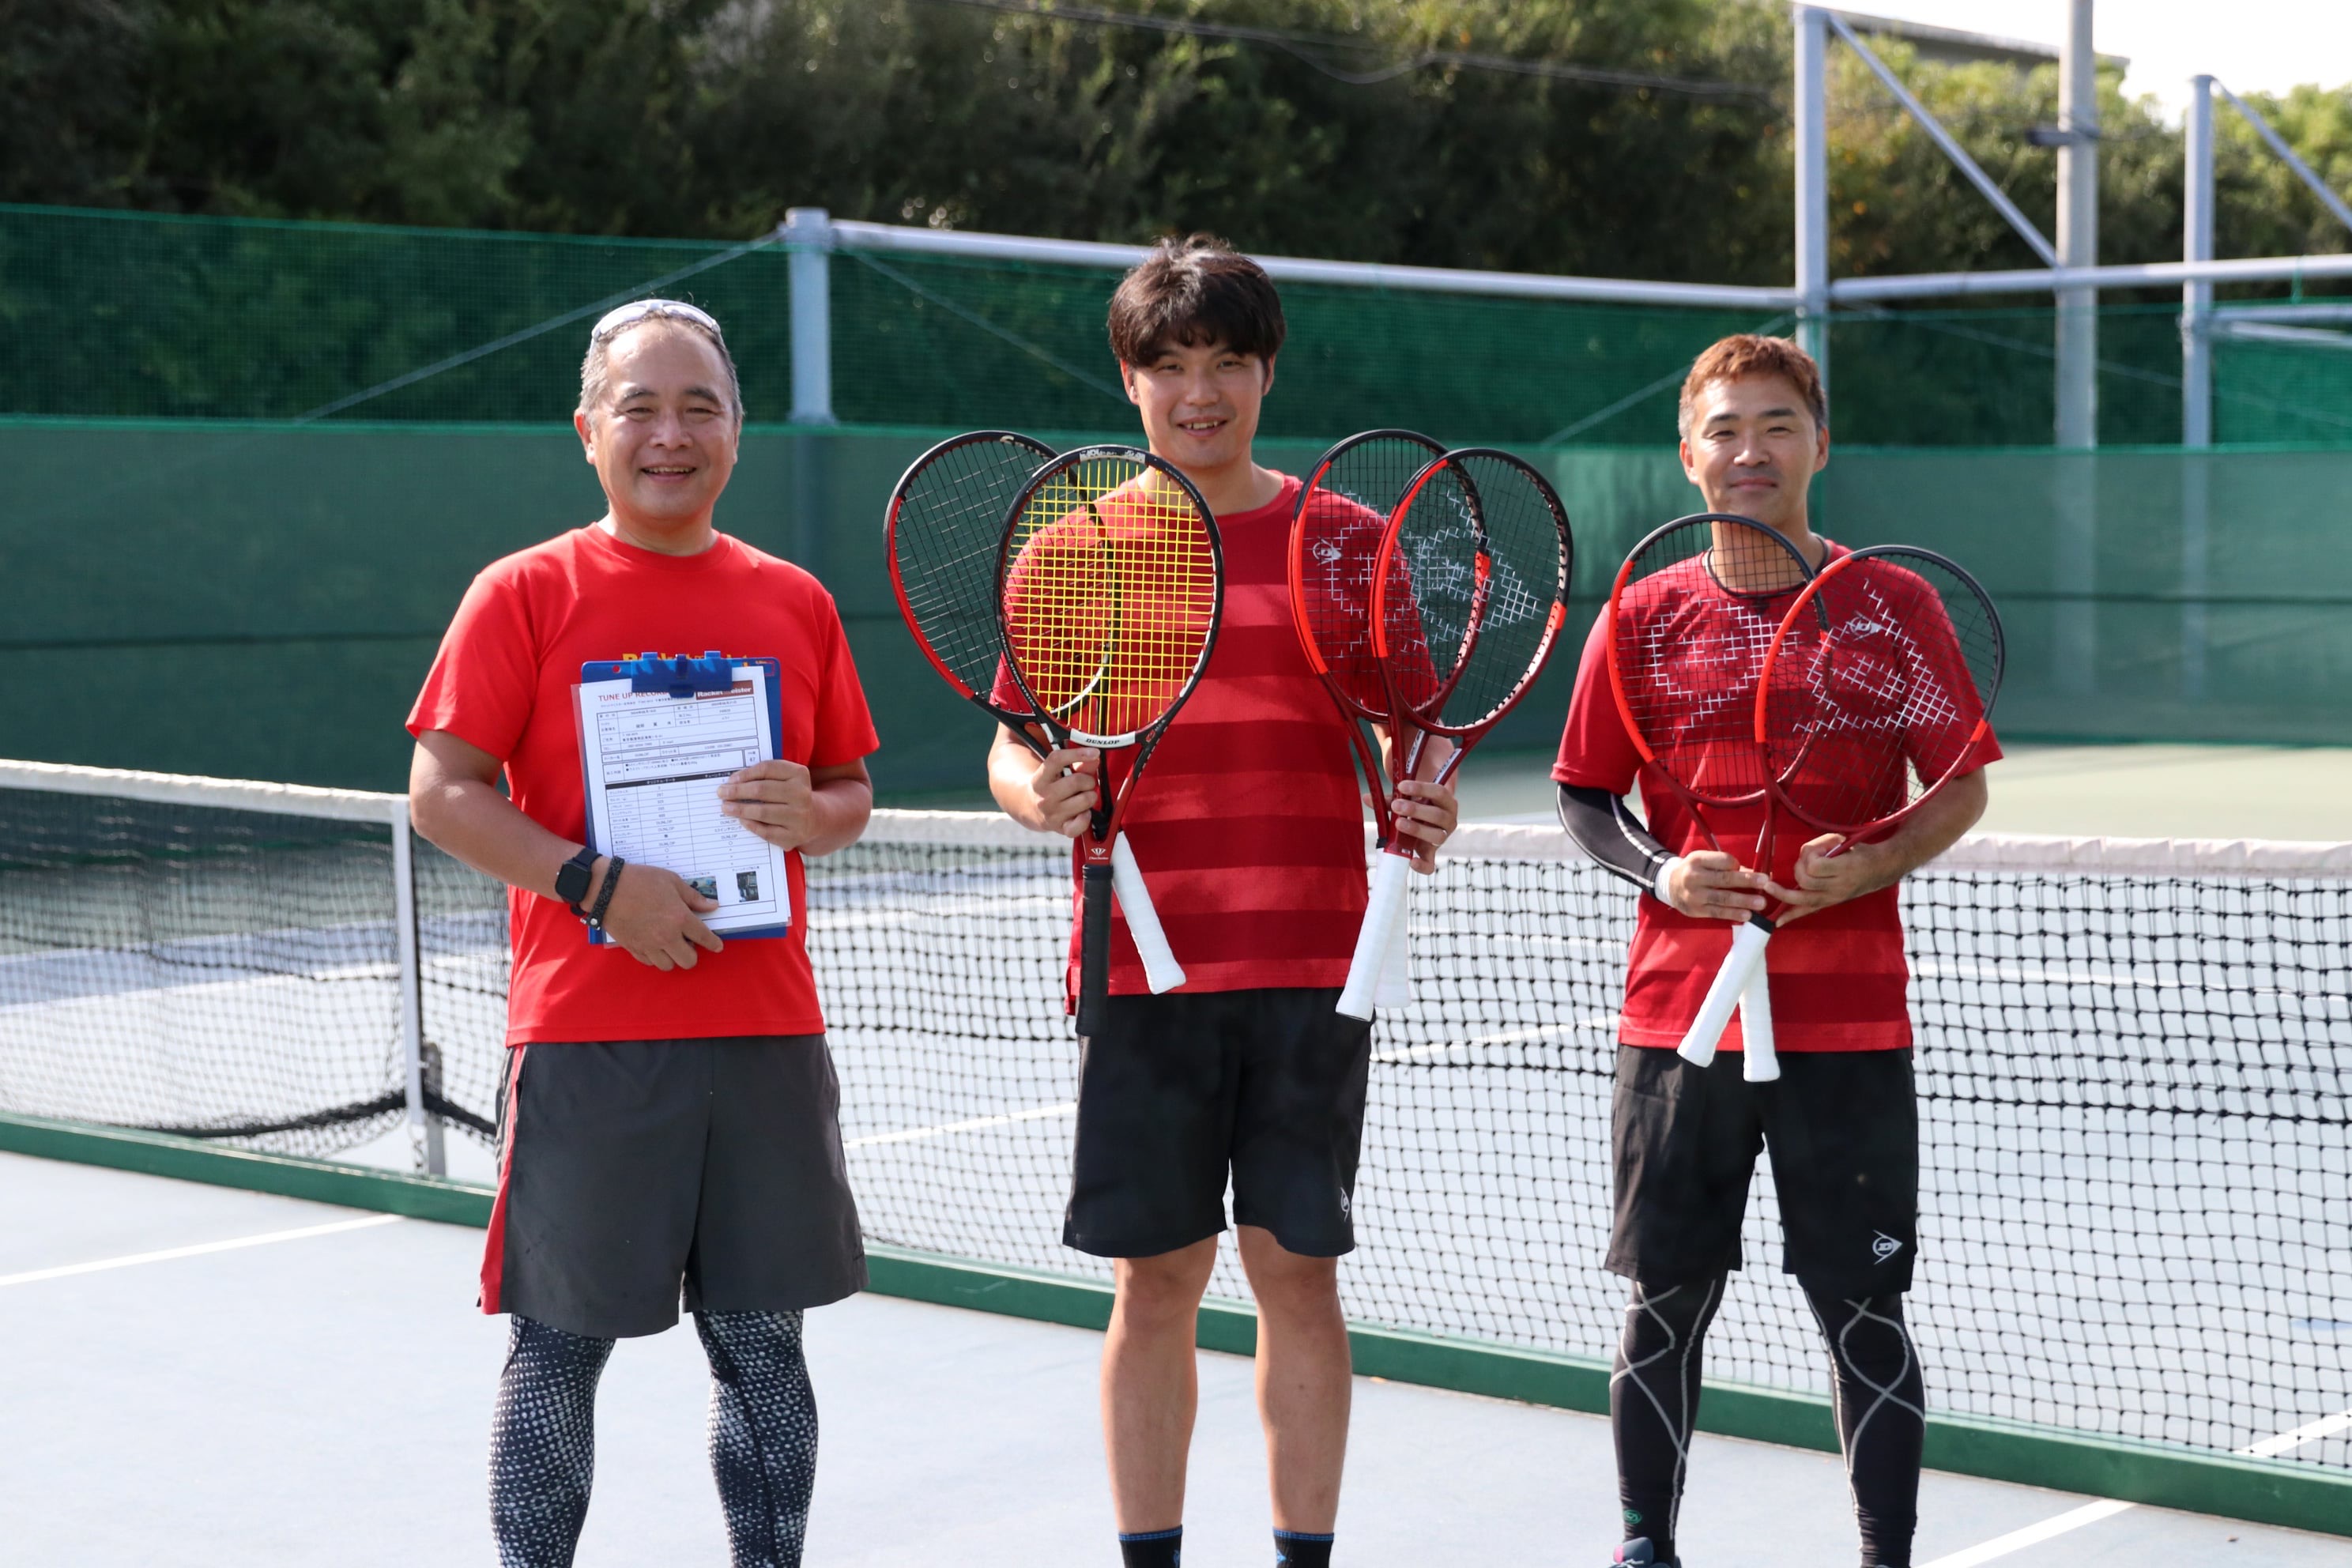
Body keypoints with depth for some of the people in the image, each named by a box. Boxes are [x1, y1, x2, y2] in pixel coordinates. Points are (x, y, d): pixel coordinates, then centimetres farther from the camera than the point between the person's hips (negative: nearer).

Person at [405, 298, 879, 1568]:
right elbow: (440, 792, -6)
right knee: (559, 1347, 2)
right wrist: (596, 885, -17)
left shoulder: (796, 603, 10)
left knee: (764, 1345, 9)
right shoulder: (526, 594, -1)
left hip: (767, 1034, 4)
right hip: (586, 1039, -3)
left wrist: (811, 816, -8)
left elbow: (851, 790, 16)